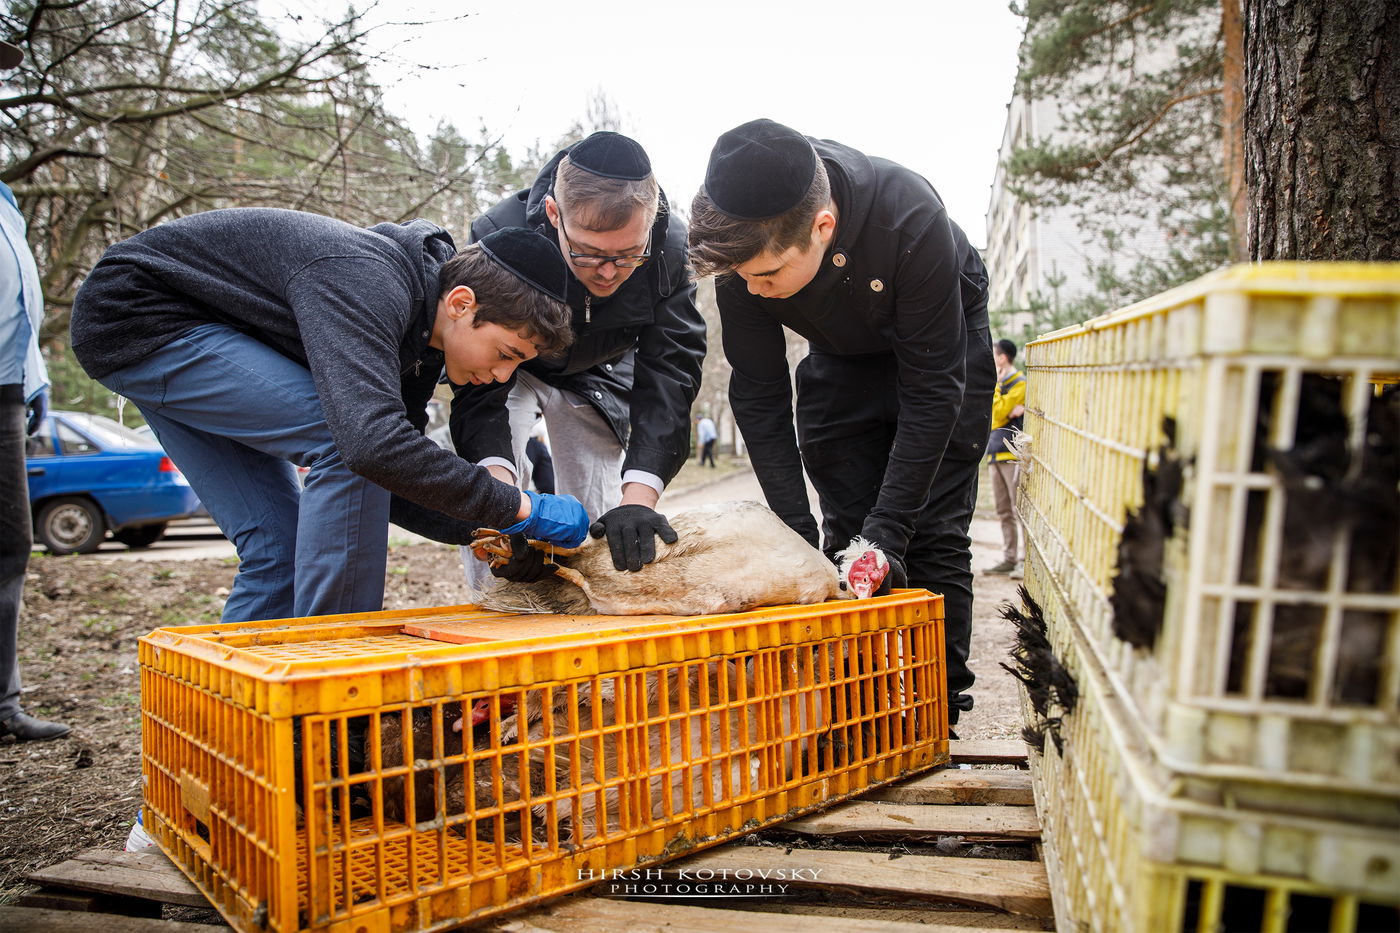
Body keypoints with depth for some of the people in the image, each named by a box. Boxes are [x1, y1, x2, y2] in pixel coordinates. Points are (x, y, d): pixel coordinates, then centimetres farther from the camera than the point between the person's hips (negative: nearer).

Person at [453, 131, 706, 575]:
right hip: (509, 368, -1)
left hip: (596, 373, 2)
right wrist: (497, 484, -54)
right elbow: (480, 382, -36)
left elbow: (667, 376, -32)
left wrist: (638, 497, -45)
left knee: (600, 522, -2)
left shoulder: (669, 247, -32)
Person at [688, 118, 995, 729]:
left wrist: (886, 534, -33)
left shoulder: (912, 219, -38)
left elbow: (931, 390, -31)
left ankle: (941, 707, 3)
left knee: (932, 536, -7)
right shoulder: (743, 245, -28)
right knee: (843, 534, -3)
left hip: (939, 350, -3)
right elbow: (757, 393, -20)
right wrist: (795, 532, -25)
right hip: (839, 360, 3)